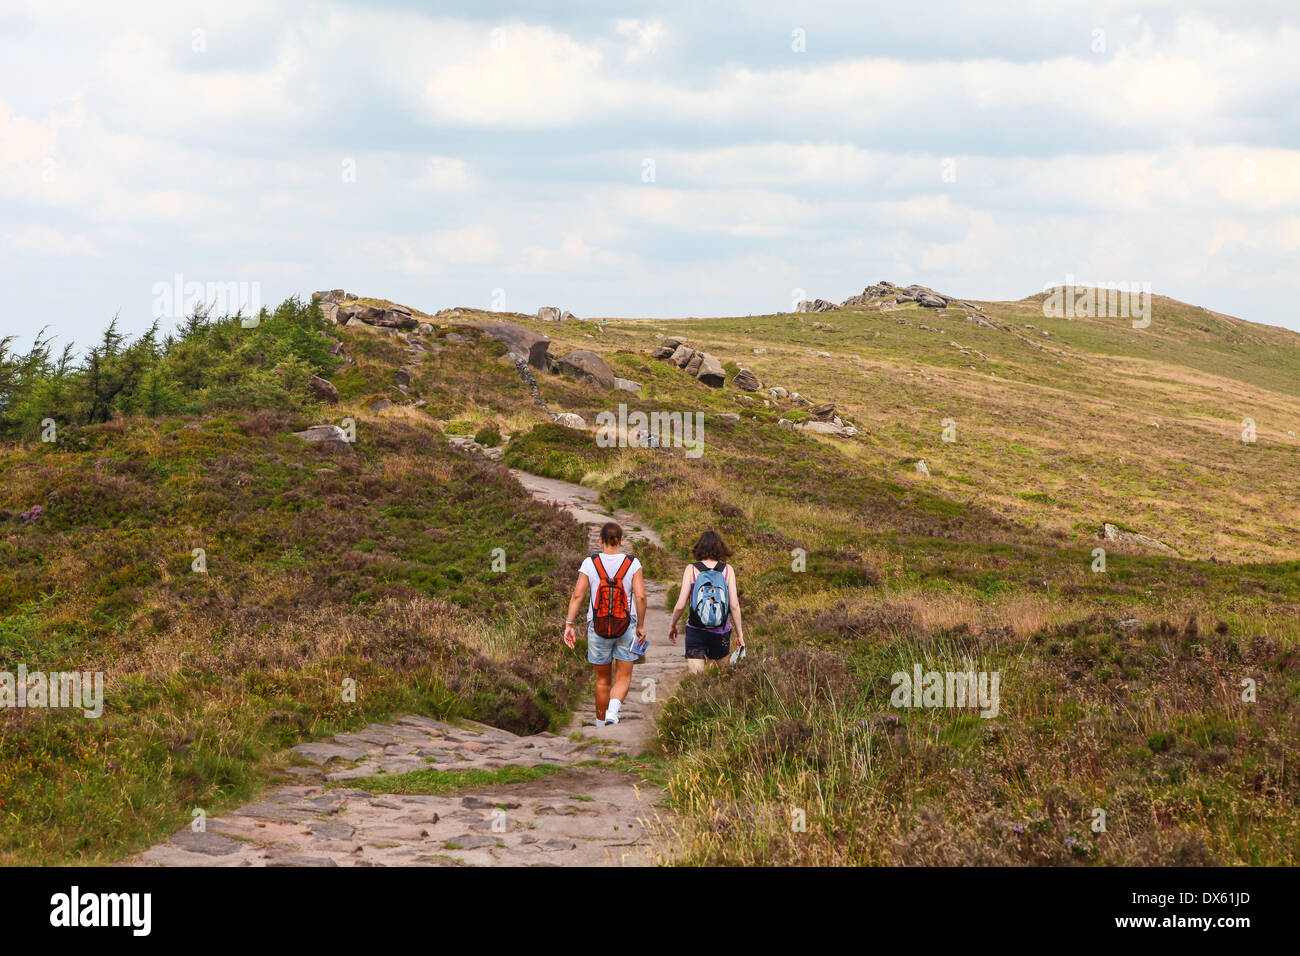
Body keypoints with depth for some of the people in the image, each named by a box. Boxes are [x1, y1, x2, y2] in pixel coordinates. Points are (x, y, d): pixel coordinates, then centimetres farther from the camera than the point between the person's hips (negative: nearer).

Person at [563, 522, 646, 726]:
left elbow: (577, 595, -8)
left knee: (603, 680, 14)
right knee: (623, 678, 8)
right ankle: (613, 709, -20)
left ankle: (600, 724, 21)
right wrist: (640, 625, 2)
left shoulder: (590, 563, -4)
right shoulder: (632, 564, -4)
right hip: (626, 628, -1)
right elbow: (640, 596, -9)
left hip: (598, 628, 1)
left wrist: (569, 624, -4)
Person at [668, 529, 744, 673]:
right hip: (720, 633, 1)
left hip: (695, 630, -1)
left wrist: (673, 626, 12)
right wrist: (740, 634, 5)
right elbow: (734, 605, -4)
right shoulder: (727, 570, -1)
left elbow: (680, 605, -5)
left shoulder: (691, 569, -3)